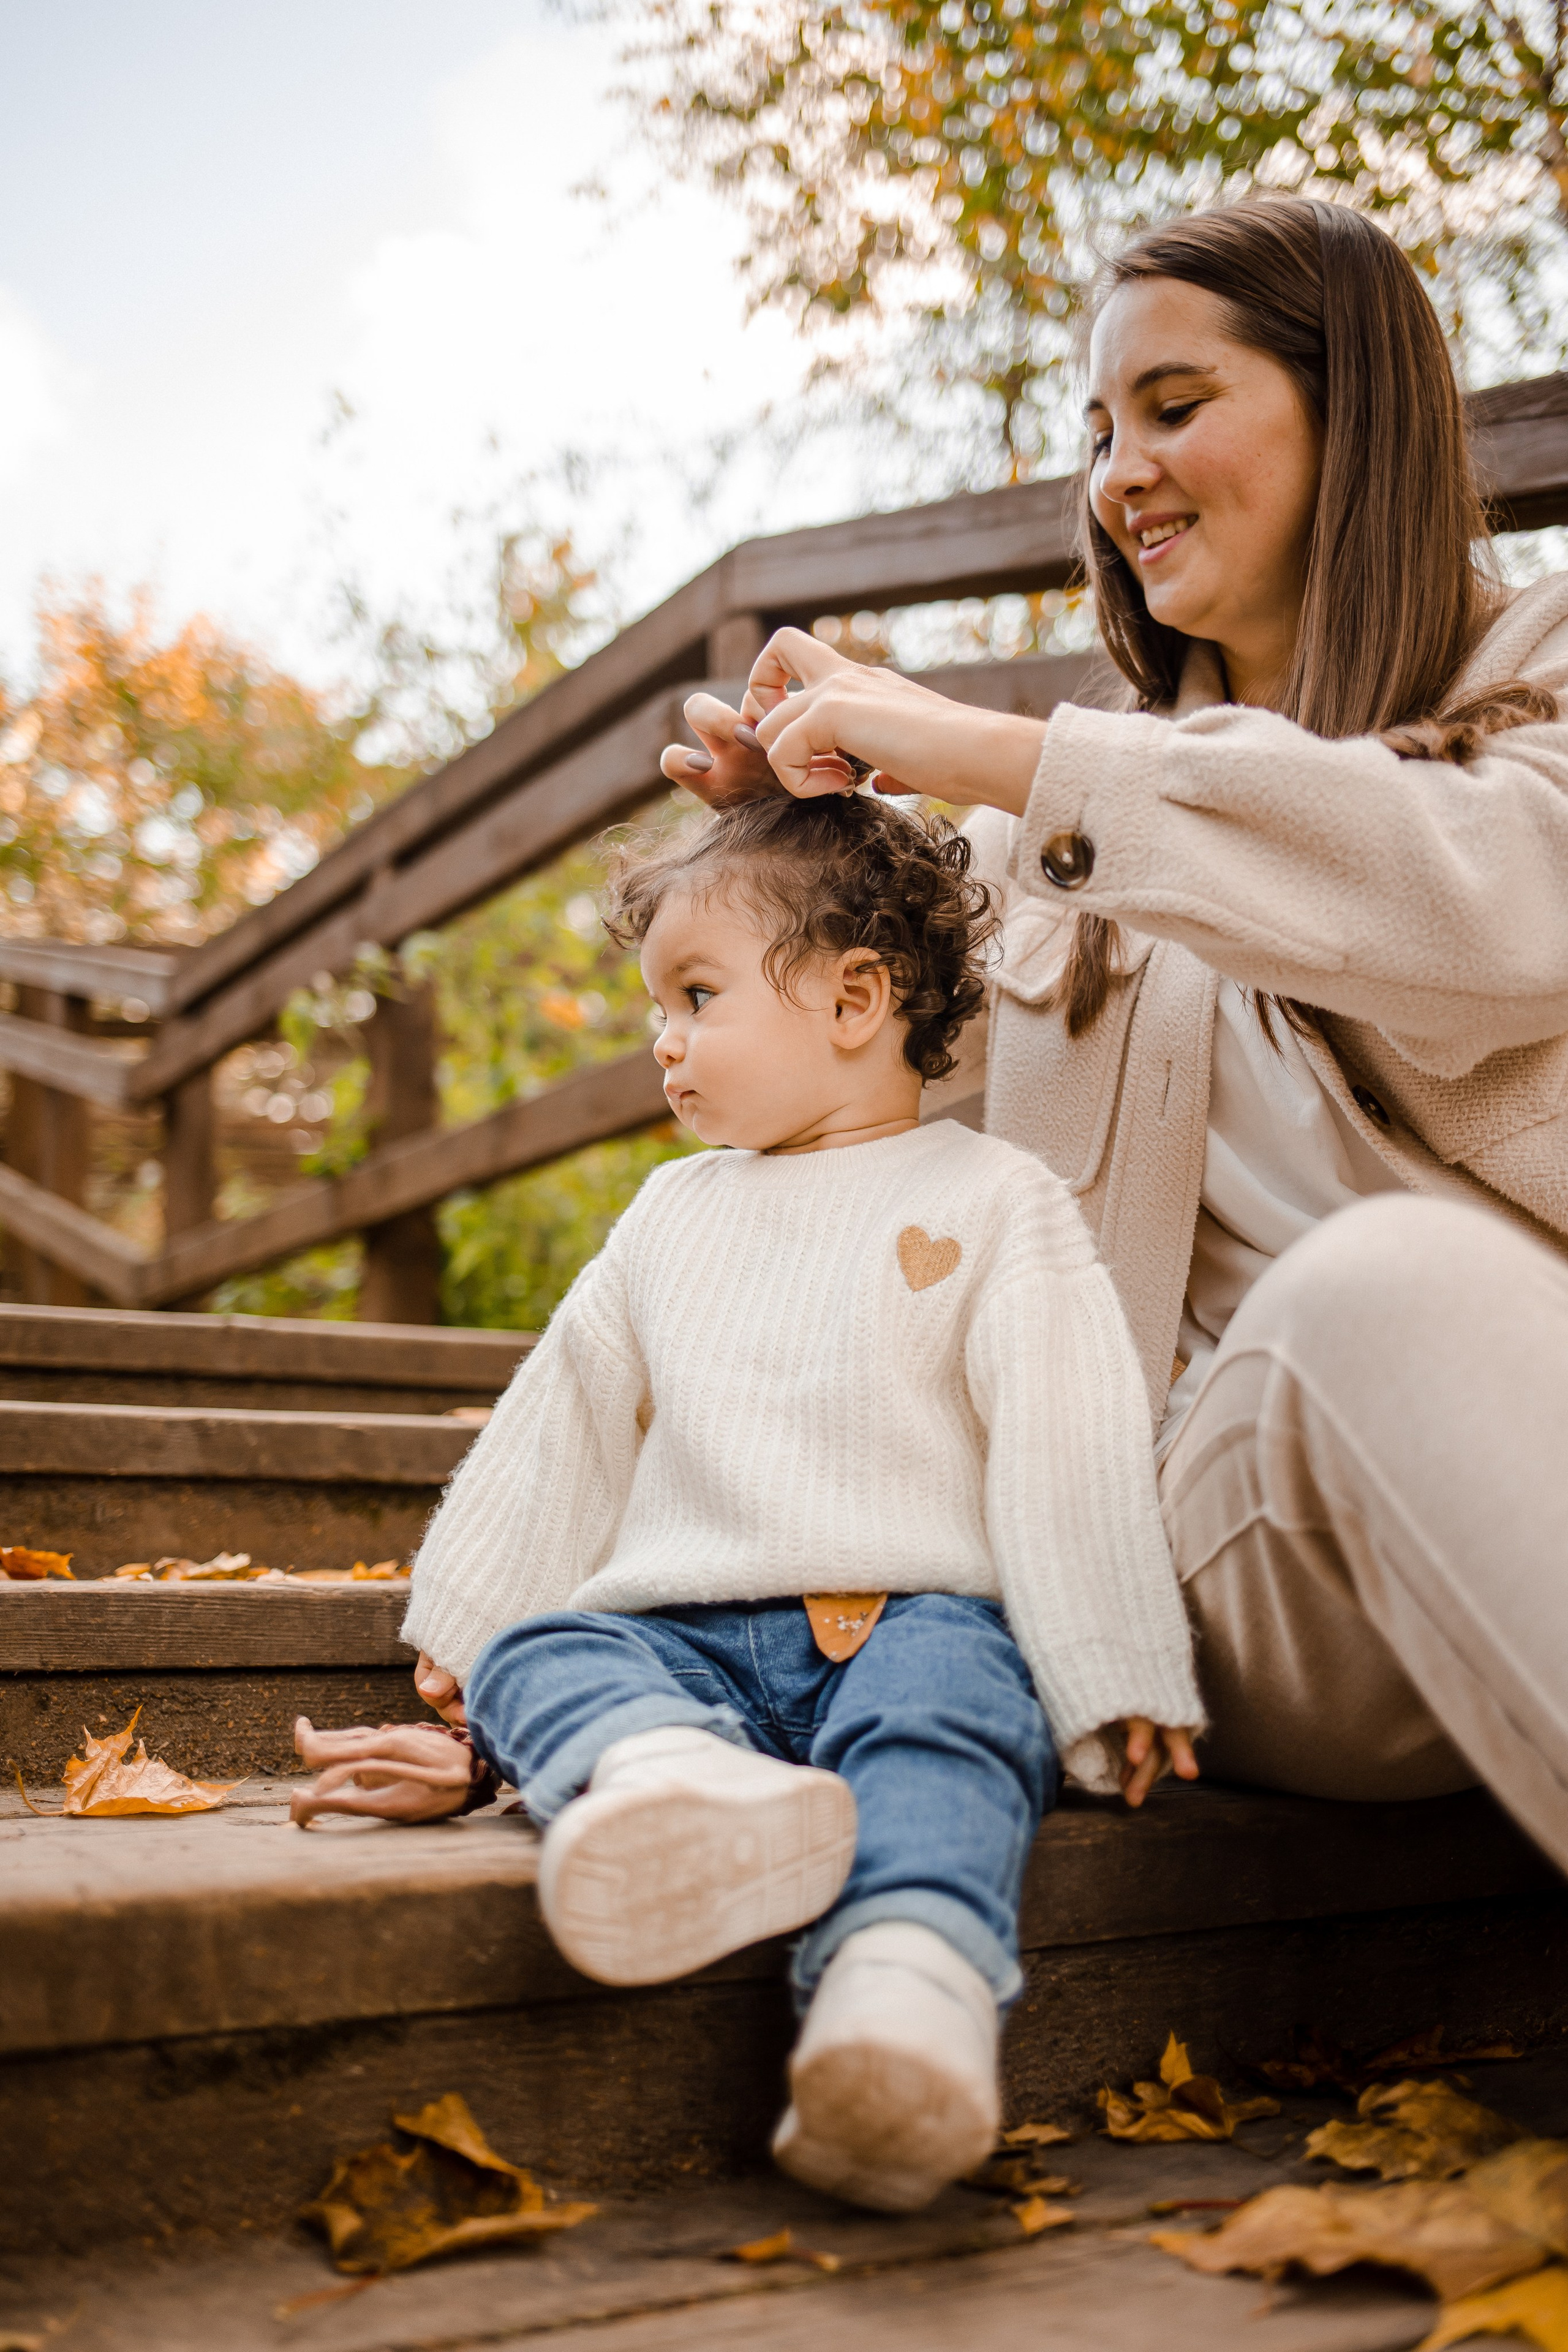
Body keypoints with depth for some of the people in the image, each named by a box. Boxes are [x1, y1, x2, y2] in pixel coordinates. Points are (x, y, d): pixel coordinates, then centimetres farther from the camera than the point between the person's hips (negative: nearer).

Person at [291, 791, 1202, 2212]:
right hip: (683, 1632, 4)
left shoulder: (992, 1202, 7)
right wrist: (466, 1623, 25)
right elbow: (565, 1428, 27)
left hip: (915, 1614, -4)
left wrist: (1112, 1687, -6)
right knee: (537, 1658, -25)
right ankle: (677, 1782, -55)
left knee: (940, 1721, -35)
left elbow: (1071, 1449, 0)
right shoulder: (670, 1215, 23)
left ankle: (911, 1988, -59)